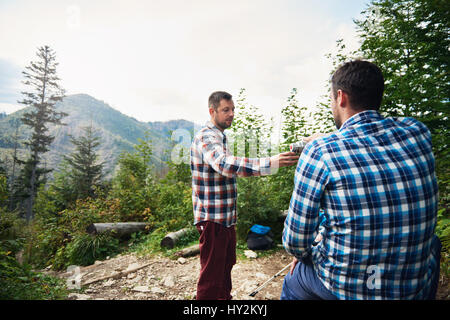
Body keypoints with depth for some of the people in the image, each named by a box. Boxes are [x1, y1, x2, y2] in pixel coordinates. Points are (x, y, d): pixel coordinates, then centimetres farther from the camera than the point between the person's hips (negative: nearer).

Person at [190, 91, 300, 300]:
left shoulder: (219, 136, 15)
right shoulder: (206, 137, -18)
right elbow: (224, 163, -38)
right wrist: (270, 164, -43)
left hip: (226, 218, 10)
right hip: (212, 219, -10)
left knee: (227, 264, 24)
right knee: (211, 275, 1)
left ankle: (224, 296, 42)